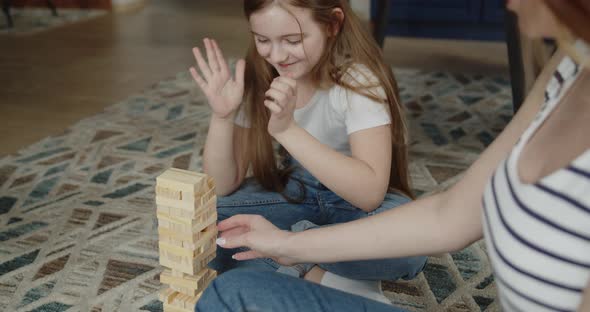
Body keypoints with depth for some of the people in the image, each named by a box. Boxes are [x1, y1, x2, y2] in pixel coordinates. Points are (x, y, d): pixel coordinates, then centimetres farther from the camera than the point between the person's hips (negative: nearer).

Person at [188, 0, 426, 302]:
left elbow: (370, 193, -35)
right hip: (293, 193, 4)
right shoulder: (256, 77, -13)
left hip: (357, 200, -3)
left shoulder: (358, 80, -24)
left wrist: (287, 129, -42)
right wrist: (221, 116, -29)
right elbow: (223, 187, -12)